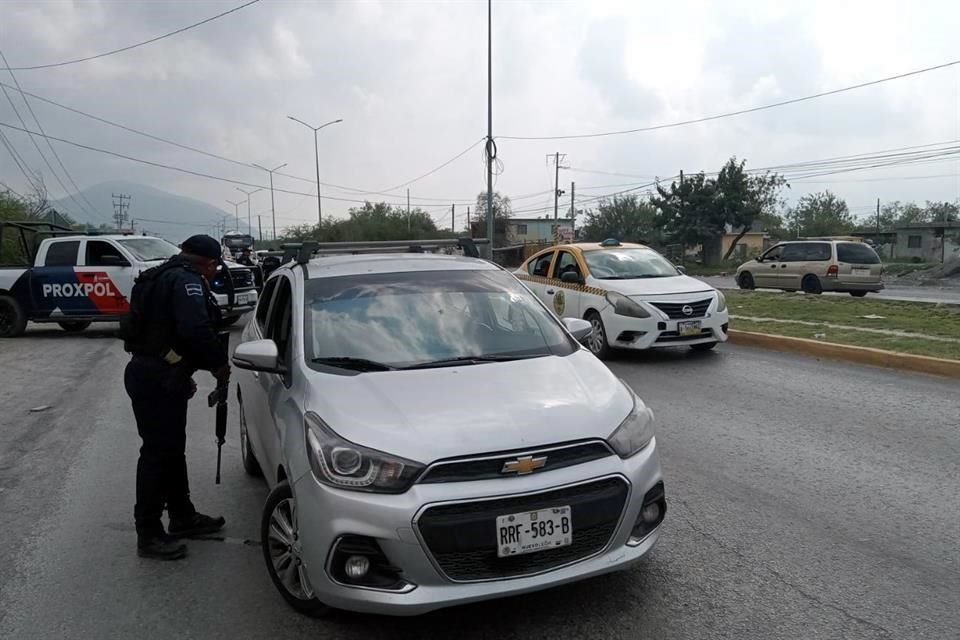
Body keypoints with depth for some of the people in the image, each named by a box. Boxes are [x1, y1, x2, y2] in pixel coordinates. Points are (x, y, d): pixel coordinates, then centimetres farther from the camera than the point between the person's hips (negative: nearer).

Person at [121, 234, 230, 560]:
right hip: (158, 379, -11)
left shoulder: (163, 277, 20)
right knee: (158, 453, -4)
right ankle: (149, 535, 6)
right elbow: (196, 329, -27)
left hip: (154, 374, 11)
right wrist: (219, 363, -12)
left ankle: (183, 518, 30)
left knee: (172, 449, 18)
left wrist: (182, 376, 22)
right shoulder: (187, 280, -12)